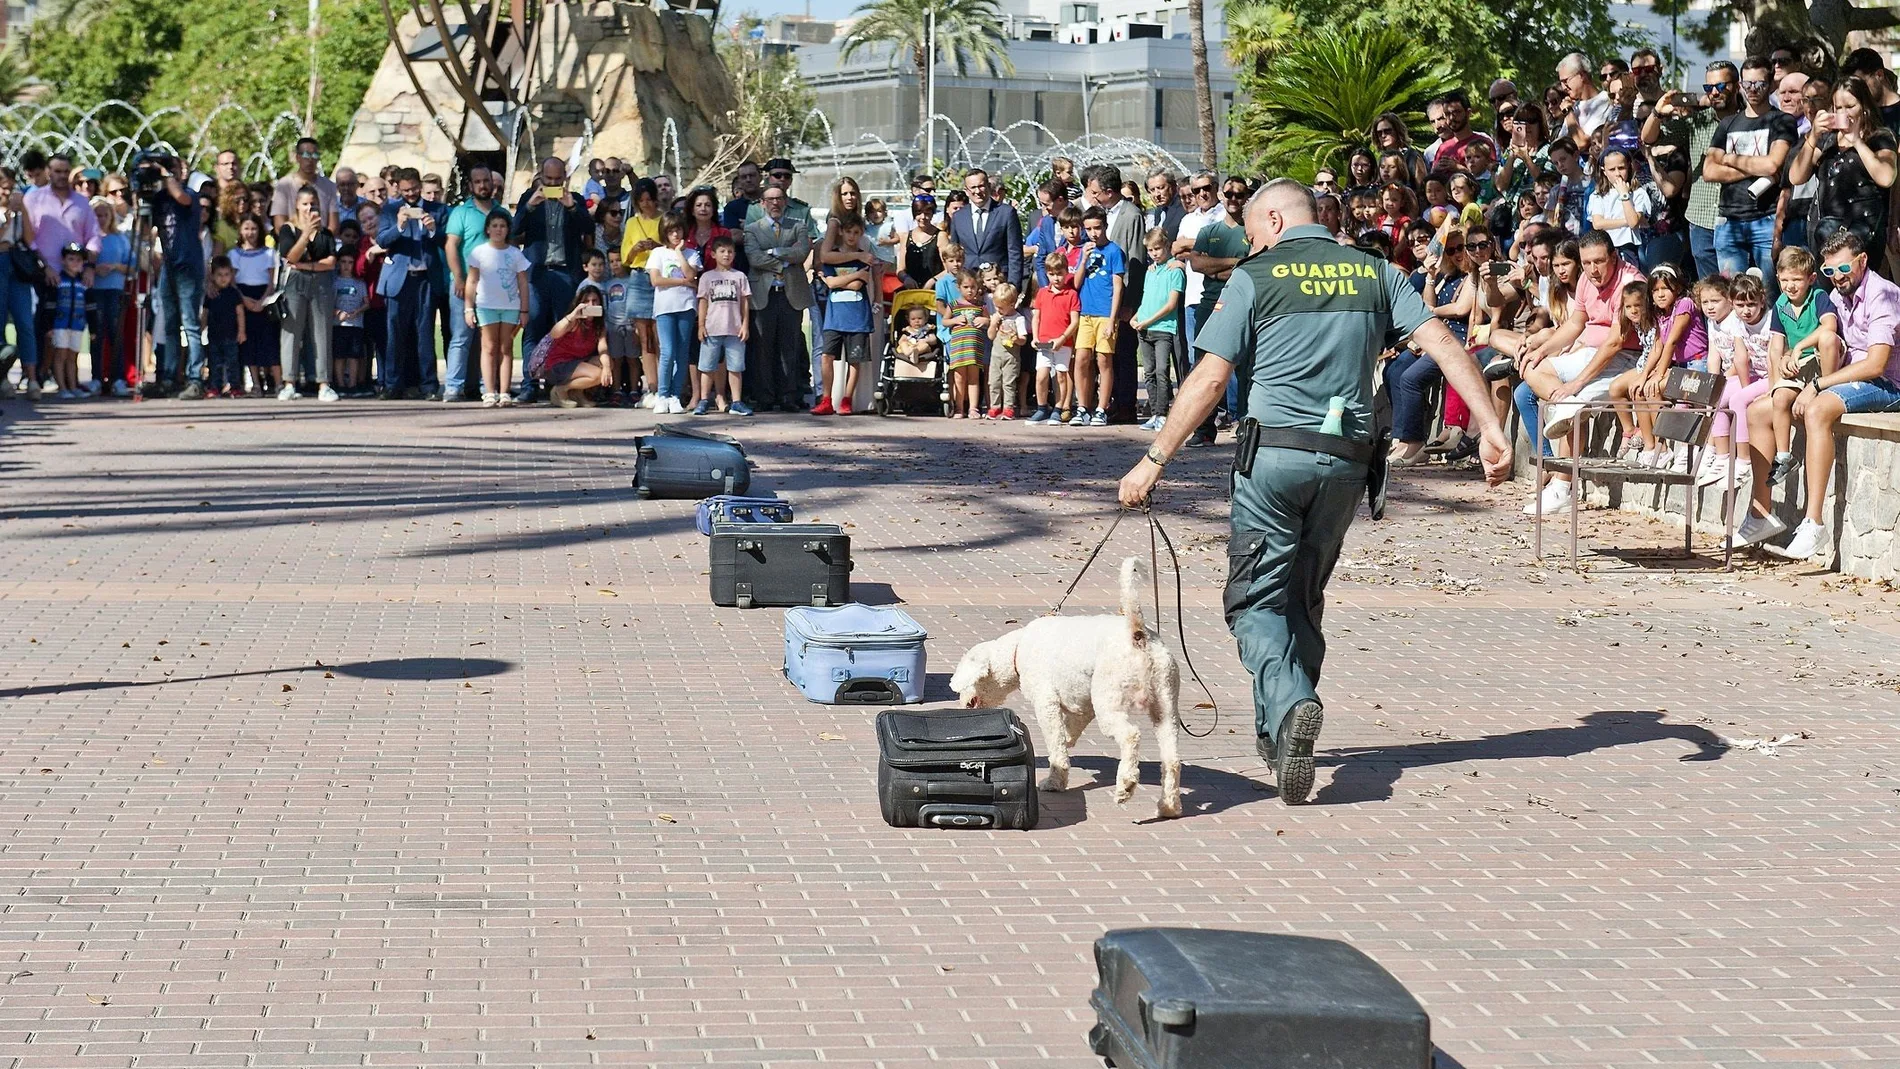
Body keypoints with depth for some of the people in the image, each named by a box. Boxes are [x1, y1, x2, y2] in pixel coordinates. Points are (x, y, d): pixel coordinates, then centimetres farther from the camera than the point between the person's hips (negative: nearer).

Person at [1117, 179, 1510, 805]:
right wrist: (1490, 429, -5)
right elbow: (1442, 343, -1)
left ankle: (1291, 706, -27)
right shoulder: (1377, 274, 11)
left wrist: (1154, 461, -2)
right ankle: (1277, 733, 25)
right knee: (1303, 598, 19)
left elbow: (1209, 380, -6)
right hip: (1349, 459, 4)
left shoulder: (1256, 278, 0)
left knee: (1255, 600, -1)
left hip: (1275, 452, -4)